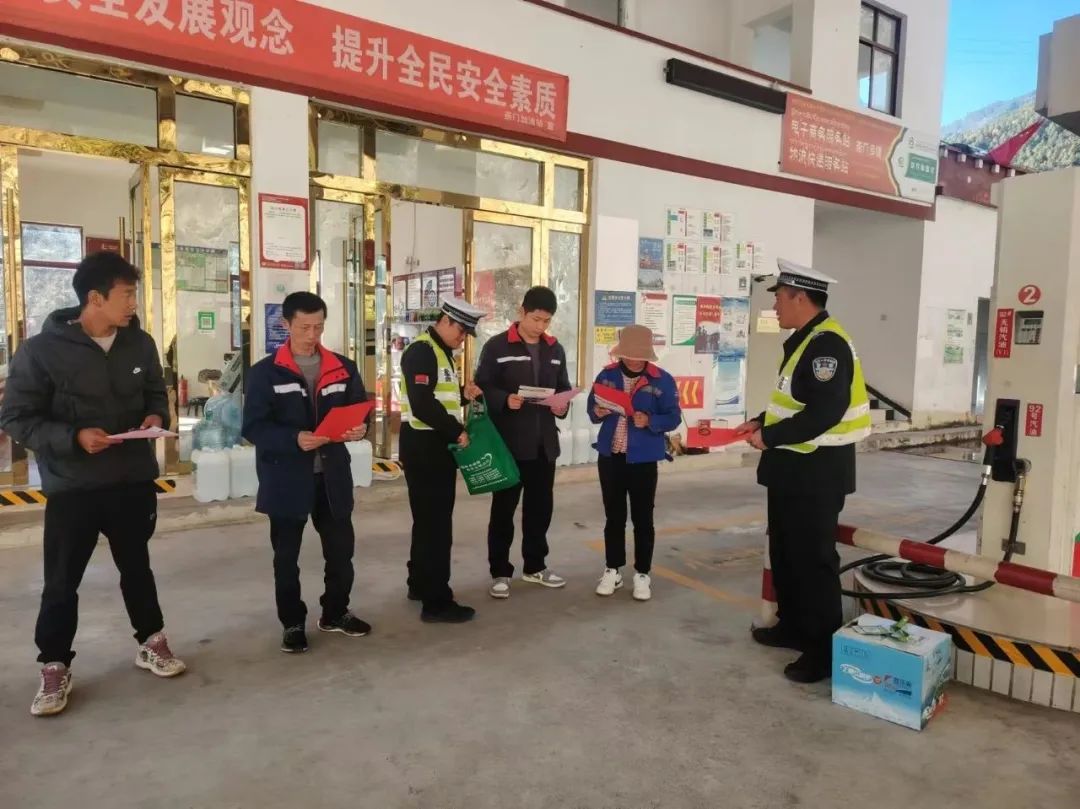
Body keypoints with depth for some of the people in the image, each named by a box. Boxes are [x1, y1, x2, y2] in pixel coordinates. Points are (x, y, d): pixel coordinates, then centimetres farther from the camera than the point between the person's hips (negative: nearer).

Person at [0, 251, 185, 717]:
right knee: (62, 582, 7)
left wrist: (156, 417, -7)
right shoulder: (42, 350, -13)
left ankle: (150, 643, 35)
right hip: (72, 488, -3)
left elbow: (155, 393, 15)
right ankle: (55, 668, 25)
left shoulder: (139, 344, 1)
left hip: (133, 481, 4)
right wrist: (74, 437, -24)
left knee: (136, 567, 18)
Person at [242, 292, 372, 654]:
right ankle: (292, 623, 26)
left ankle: (335, 613, 31)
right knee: (286, 555, 9)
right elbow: (253, 427, -9)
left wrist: (360, 428, -14)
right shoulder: (265, 372, -4)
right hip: (286, 478, -3)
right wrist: (294, 440, -25)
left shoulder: (343, 368, 6)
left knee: (341, 548, 11)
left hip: (332, 475, 3)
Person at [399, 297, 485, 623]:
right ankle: (436, 602, 3)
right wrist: (457, 431, -18)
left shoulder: (441, 351, 16)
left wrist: (463, 393, 5)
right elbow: (422, 404, -25)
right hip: (424, 447, -10)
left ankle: (420, 584, 31)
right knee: (436, 523, -5)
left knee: (431, 520, 18)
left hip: (437, 446, 10)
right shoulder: (421, 351, -16)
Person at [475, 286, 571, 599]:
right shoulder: (497, 347, -4)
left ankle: (535, 566, 29)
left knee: (541, 507, 13)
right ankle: (500, 572, 16)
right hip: (508, 442, -5)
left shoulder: (555, 350, 12)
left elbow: (563, 388, 16)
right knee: (503, 509, 4)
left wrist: (562, 405, -6)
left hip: (544, 442, 5)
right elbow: (482, 388, -7)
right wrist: (505, 400, -25)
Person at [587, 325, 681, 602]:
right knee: (614, 517, 12)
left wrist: (650, 421, -25)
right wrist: (598, 413, -14)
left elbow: (673, 417, -7)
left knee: (643, 518, 7)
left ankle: (642, 574, 20)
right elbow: (592, 409, 9)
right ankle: (613, 570, 24)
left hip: (643, 459, -2)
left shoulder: (662, 380, -7)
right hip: (610, 456, 3)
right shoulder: (607, 375, 2)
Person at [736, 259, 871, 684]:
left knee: (813, 558, -2)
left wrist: (769, 437, -20)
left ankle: (824, 649, 11)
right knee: (786, 550, 19)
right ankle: (793, 626, 33)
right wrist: (761, 422, 6)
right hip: (793, 465, 11)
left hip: (817, 469, -11)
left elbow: (823, 413, -28)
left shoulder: (827, 343, -20)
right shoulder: (804, 341, 12)